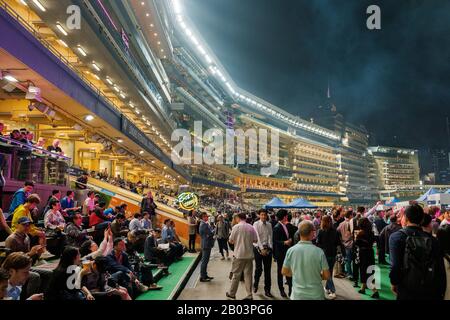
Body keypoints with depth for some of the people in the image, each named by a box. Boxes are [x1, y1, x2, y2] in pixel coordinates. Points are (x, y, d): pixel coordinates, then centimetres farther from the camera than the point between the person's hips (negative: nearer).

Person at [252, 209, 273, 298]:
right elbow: (257, 237, -11)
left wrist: (269, 248, -9)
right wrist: (262, 249, -16)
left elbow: (270, 237, 2)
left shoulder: (269, 225, 5)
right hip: (259, 248, -3)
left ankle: (267, 290, 16)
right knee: (258, 269, 1)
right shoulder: (256, 224, -5)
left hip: (268, 248, 3)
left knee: (268, 270, 6)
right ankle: (255, 285, 28)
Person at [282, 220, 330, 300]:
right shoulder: (319, 252, -15)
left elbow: (284, 272, 0)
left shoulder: (291, 251, -11)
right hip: (316, 295, 0)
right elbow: (327, 276, -8)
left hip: (297, 295, 1)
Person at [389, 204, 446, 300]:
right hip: (432, 294, 3)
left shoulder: (396, 237, -11)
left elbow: (395, 265, -20)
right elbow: (441, 269, 2)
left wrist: (394, 282, -2)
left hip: (407, 292, -2)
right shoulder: (432, 239, -1)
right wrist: (440, 293, 13)